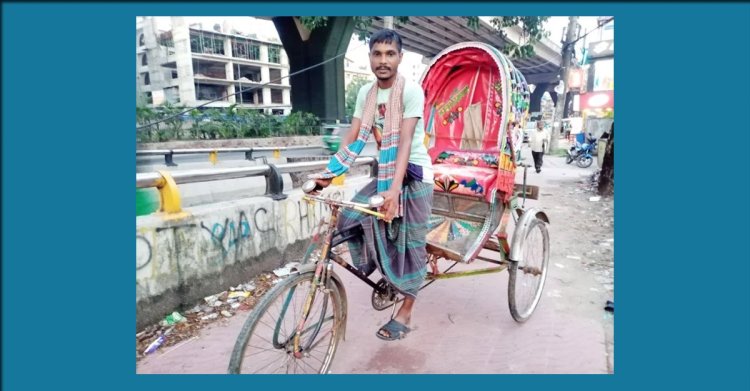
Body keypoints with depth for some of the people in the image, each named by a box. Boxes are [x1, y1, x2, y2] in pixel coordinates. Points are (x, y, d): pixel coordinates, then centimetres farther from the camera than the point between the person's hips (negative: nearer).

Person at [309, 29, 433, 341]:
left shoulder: (411, 91, -15)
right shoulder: (366, 93, 3)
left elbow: (405, 142, -25)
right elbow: (352, 139, 0)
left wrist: (395, 189, -35)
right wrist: (329, 173, -10)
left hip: (414, 174, -6)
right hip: (384, 173, 6)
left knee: (410, 243, 1)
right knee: (349, 219, -7)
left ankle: (405, 313, 17)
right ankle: (384, 273, 17)